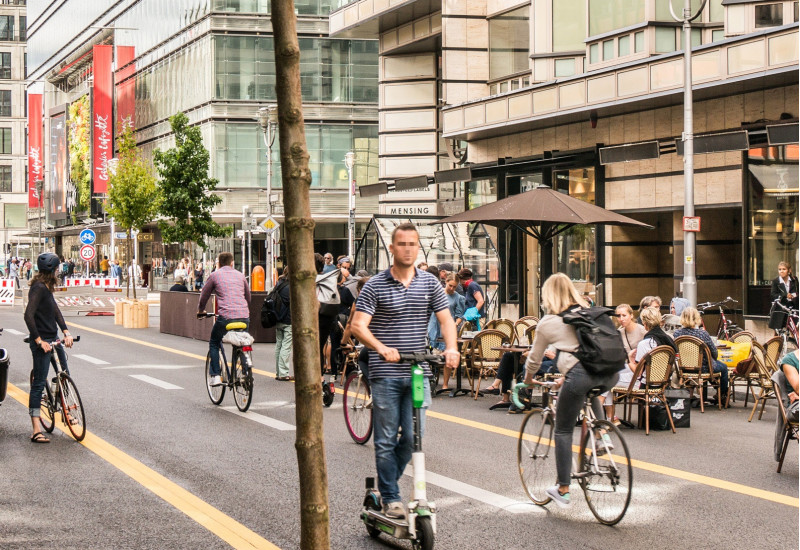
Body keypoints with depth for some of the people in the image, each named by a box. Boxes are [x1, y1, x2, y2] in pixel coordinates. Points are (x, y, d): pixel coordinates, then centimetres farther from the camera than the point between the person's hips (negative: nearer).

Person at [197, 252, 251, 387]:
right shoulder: (240, 275, 18)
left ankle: (215, 376, 8)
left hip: (225, 317, -3)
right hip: (244, 317, 3)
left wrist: (200, 311, 36)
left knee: (214, 343, 17)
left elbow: (204, 296, 17)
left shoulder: (215, 276, 9)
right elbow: (248, 296, 29)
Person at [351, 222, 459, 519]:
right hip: (385, 375, -3)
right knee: (386, 440, 2)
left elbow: (446, 319, 2)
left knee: (412, 437, 3)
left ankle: (385, 482, 27)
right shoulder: (375, 286, -3)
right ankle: (390, 498, 13)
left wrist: (451, 348, -17)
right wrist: (381, 348, -28)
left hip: (418, 373, 3)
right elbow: (358, 325, -11)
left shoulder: (429, 283, 7)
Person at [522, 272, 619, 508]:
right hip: (610, 374, 5)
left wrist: (528, 380, 43)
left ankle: (563, 490, 12)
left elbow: (534, 359, 22)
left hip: (580, 374, -5)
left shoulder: (547, 323, 11)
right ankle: (602, 431, 22)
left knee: (563, 431, 10)